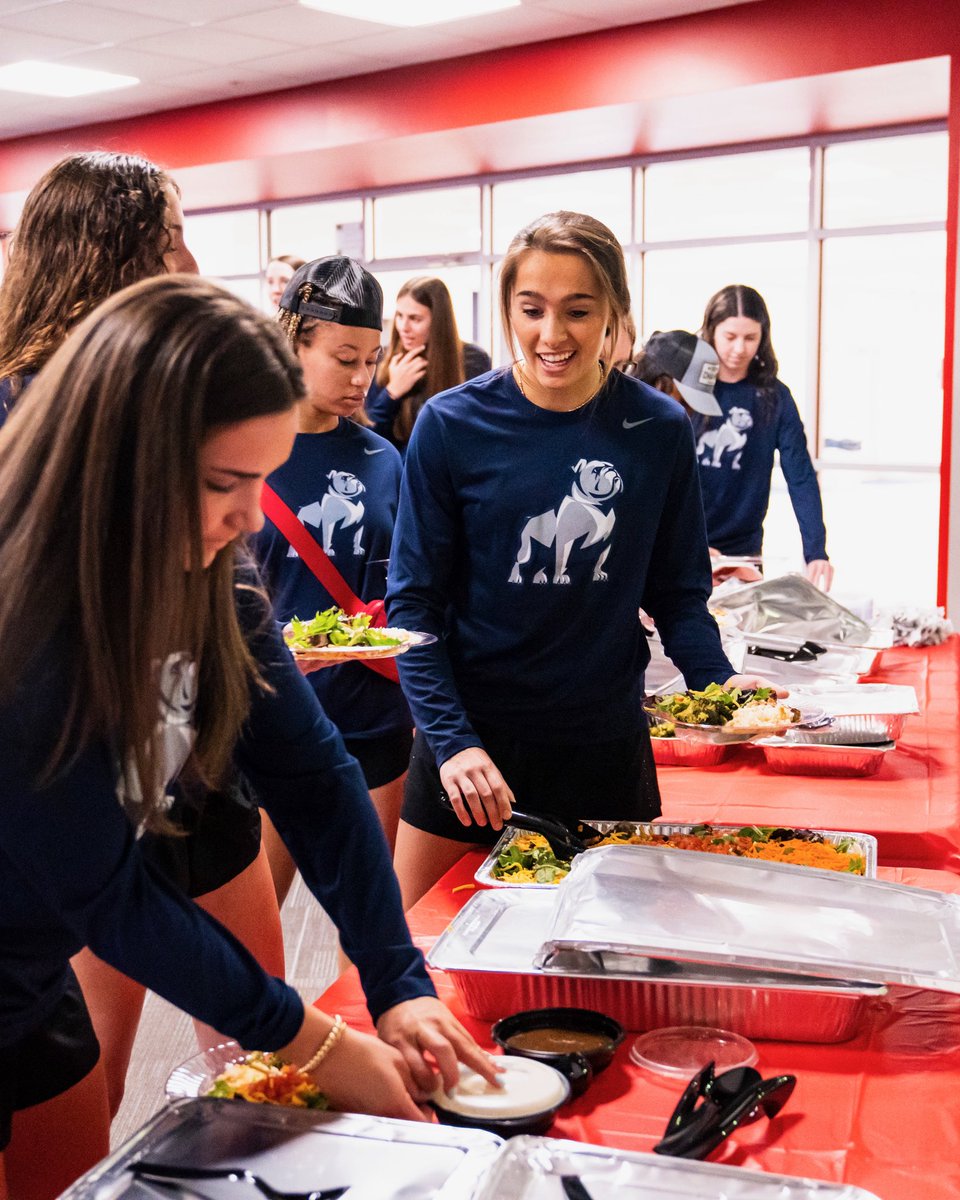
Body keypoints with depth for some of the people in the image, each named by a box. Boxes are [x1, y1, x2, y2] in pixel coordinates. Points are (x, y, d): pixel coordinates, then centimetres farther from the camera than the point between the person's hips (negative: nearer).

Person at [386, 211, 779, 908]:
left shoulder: (659, 430, -4)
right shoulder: (454, 425, -9)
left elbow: (678, 592, 5)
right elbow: (414, 602, -7)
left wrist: (718, 684, -13)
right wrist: (452, 739, -18)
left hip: (608, 743, 2)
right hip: (473, 737, -1)